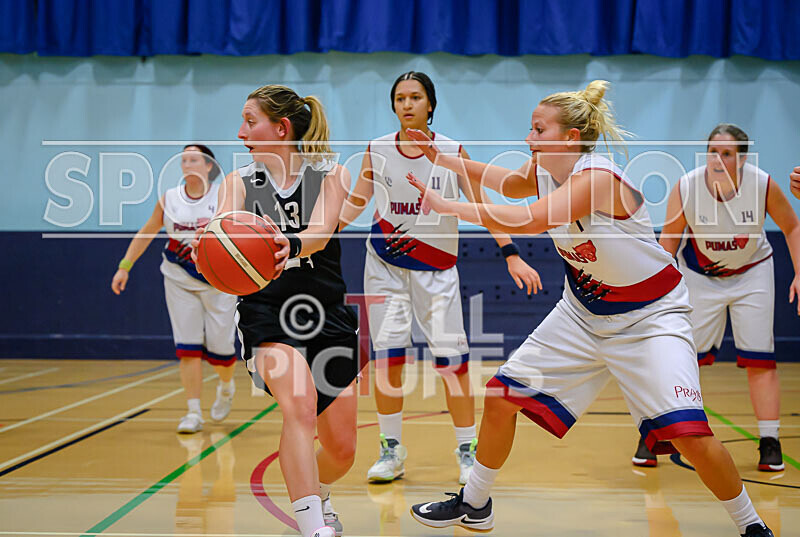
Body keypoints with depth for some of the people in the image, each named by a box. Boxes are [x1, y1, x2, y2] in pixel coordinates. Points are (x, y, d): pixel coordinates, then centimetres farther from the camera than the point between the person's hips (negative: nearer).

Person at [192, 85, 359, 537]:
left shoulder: (332, 175, 0)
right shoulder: (239, 181, 5)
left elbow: (320, 232, -20)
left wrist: (290, 244, -43)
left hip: (328, 316, 1)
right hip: (267, 316, -1)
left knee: (342, 451, 7)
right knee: (300, 405, -30)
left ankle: (318, 497, 42)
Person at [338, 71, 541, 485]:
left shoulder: (452, 152, -4)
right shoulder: (377, 151, 0)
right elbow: (356, 202, 8)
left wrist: (512, 255, -11)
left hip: (437, 269, -1)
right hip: (384, 264, 1)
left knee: (451, 358, -4)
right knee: (387, 355, -1)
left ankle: (467, 450, 9)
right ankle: (391, 450, 13)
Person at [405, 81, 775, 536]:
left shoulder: (597, 177, -29)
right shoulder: (544, 168, -4)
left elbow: (528, 221, -41)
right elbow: (511, 182, 19)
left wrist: (448, 206, -35)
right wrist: (442, 159, 13)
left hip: (649, 316, -8)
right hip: (582, 312, 8)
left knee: (689, 435, -19)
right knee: (502, 396, 4)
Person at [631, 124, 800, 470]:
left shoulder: (763, 185, -22)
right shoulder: (685, 188, -24)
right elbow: (668, 240, -9)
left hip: (752, 273, 1)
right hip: (698, 276, 0)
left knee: (760, 359, -2)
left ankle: (769, 442, 9)